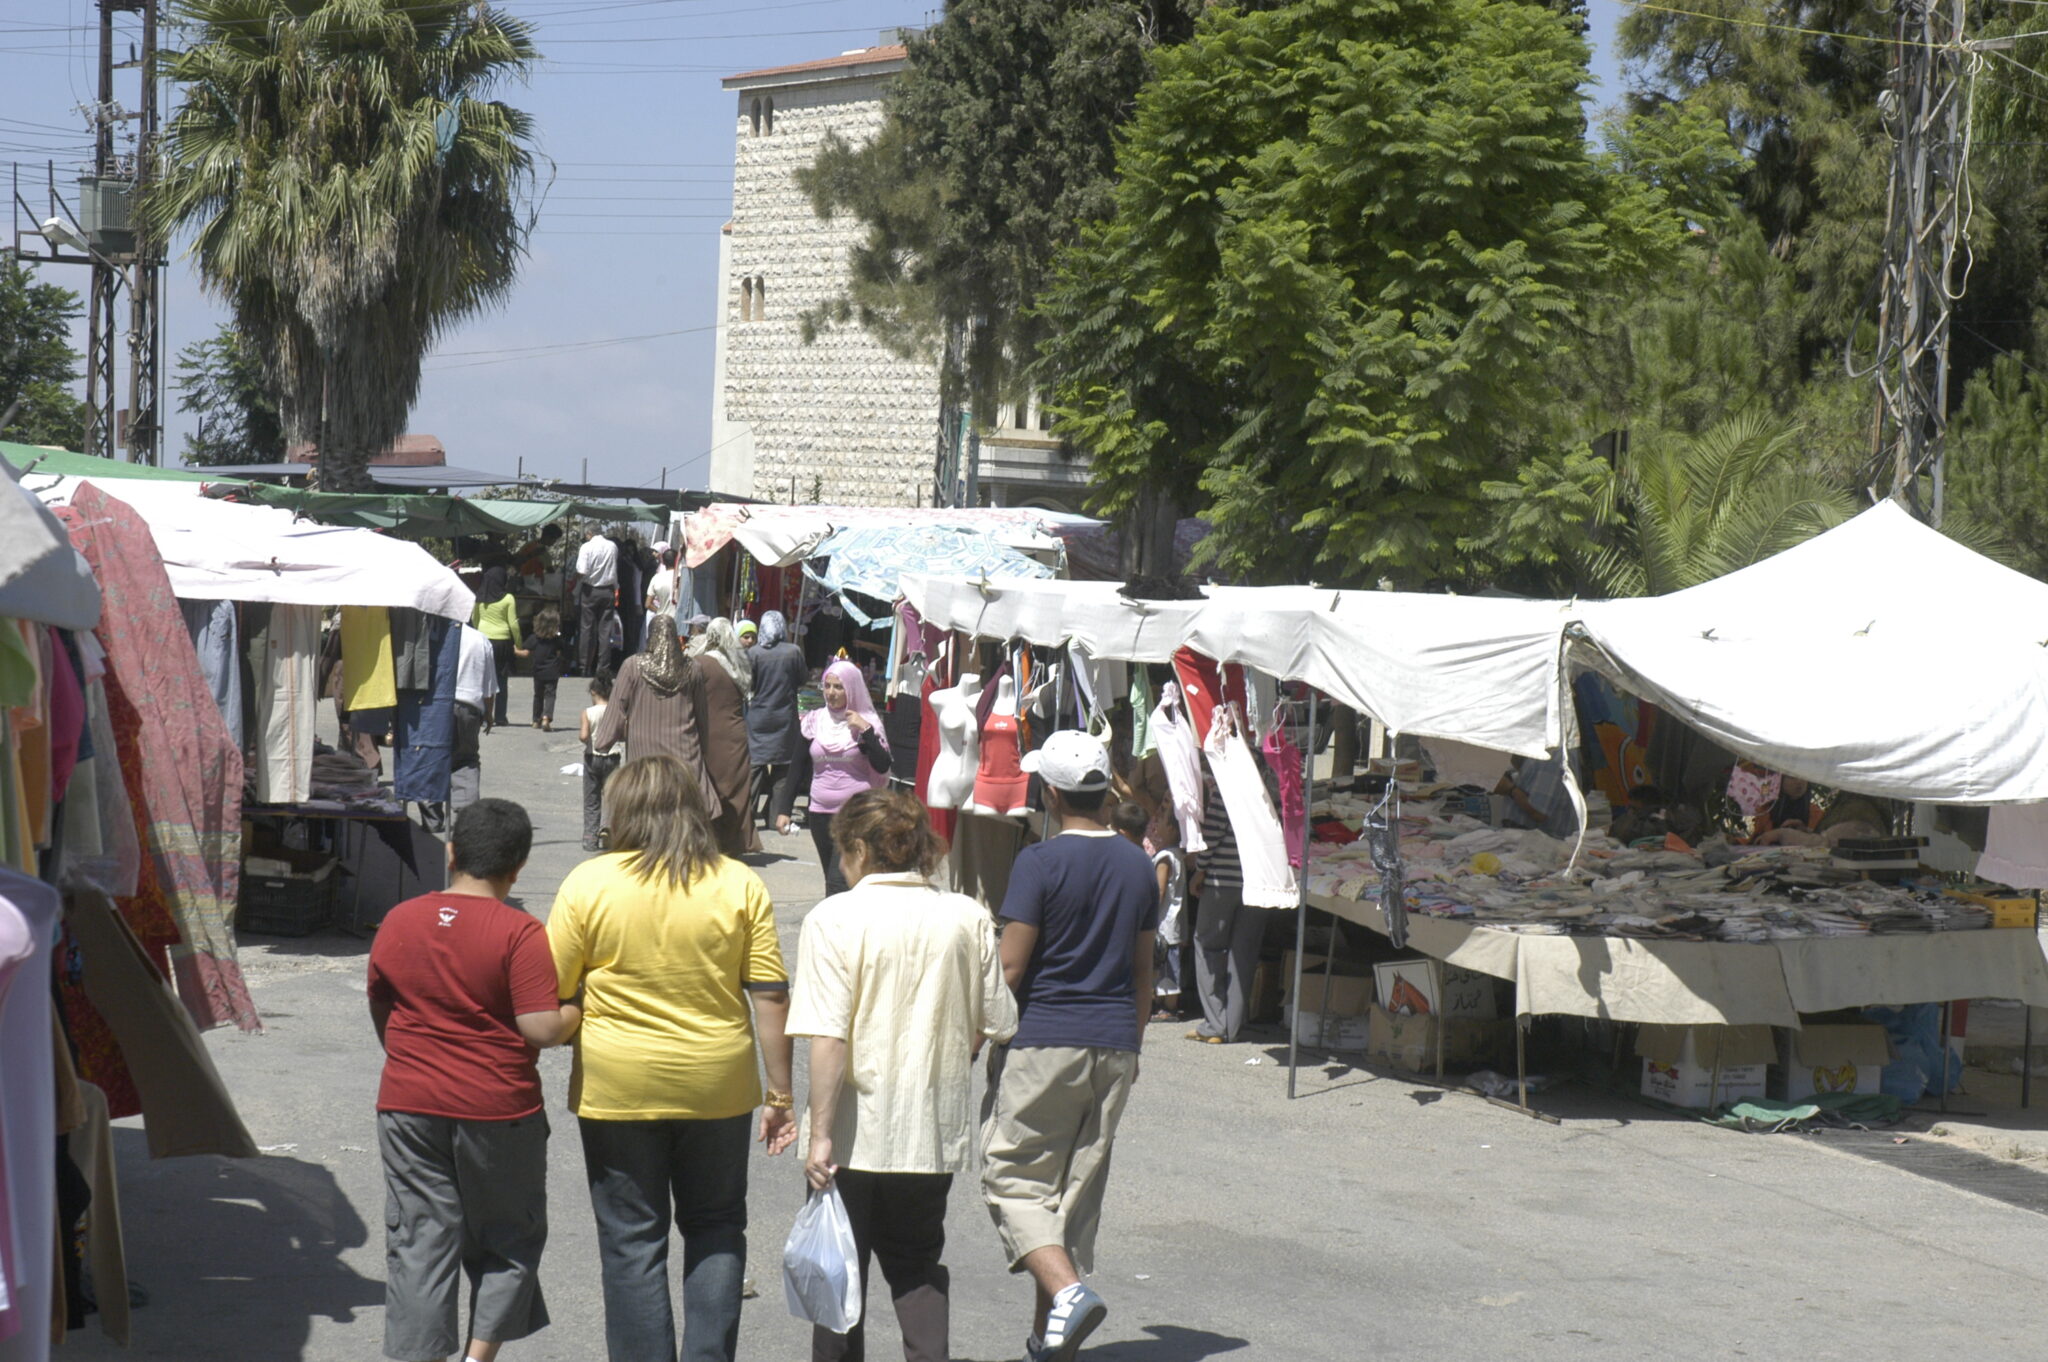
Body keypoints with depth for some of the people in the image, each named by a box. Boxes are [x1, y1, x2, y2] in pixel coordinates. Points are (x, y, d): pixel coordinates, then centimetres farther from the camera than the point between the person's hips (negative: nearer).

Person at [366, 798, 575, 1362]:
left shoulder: (399, 921, 2)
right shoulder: (520, 934, -13)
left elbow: (379, 1007, 13)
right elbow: (542, 1028, -18)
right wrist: (580, 1011, 2)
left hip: (407, 1105, 4)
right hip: (498, 1109, -4)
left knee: (418, 1242, 9)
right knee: (507, 1240, 13)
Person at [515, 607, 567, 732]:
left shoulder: (533, 638, -5)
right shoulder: (556, 639, -6)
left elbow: (526, 653, -5)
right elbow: (560, 655, -5)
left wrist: (517, 651, 14)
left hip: (538, 673, 2)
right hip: (552, 673, -2)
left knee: (538, 695, 18)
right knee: (549, 695, -5)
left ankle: (536, 720, 28)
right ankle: (546, 718, -26)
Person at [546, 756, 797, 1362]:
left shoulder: (588, 883, -7)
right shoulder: (741, 885, -3)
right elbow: (771, 996, -4)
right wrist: (780, 1094, 3)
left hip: (617, 1090, -1)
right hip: (718, 1086, 2)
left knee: (633, 1241, 8)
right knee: (716, 1228, 17)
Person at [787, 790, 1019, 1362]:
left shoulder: (834, 919, -12)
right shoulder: (967, 918, -1)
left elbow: (828, 1037, -18)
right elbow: (991, 1025, 4)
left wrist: (820, 1133, -15)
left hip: (855, 1131, -3)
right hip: (935, 1130, 3)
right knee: (916, 1262, 17)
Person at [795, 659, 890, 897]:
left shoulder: (865, 723, -1)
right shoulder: (813, 722, 7)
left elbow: (883, 766, -11)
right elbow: (798, 770, 11)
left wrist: (866, 731, -17)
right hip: (821, 813, 4)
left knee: (838, 881, -16)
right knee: (832, 879, 9)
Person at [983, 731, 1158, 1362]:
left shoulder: (1041, 861, -12)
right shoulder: (1138, 865, 7)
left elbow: (1010, 967, -12)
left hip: (1044, 1042, -6)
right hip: (1114, 1048, 6)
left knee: (1013, 1174, 3)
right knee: (1079, 1185, 11)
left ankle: (1066, 1291, -19)